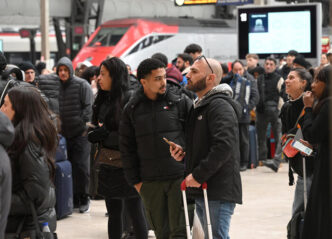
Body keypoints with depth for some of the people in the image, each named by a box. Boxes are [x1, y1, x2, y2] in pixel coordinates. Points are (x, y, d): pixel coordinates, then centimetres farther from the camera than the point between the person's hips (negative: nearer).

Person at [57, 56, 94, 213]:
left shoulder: (82, 85, -3)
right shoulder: (57, 86, 10)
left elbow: (88, 107, -5)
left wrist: (83, 123, -12)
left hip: (80, 132, -4)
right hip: (64, 133, 4)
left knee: (81, 166, -6)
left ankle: (84, 199, 5)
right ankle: (74, 198, 13)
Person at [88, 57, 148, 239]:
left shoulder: (129, 100, -14)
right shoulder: (103, 100, 11)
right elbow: (95, 129, 16)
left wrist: (106, 135, -16)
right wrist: (94, 133, -5)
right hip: (108, 168, 8)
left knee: (135, 214, 0)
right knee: (114, 214, 13)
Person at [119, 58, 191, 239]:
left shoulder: (180, 100, 0)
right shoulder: (132, 109, 6)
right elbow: (127, 147, 10)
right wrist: (135, 181, 6)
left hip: (180, 177, -2)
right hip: (150, 182, 3)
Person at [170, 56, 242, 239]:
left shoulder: (220, 106, -13)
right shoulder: (200, 107, 20)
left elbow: (224, 147, -24)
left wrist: (198, 175, -21)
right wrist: (184, 152, 7)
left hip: (219, 191, -10)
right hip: (201, 190, 10)